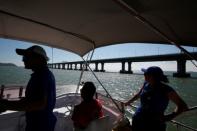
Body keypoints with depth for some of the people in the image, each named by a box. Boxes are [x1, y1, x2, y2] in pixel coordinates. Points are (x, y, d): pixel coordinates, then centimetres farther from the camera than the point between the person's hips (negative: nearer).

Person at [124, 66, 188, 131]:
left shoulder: (166, 90, -18)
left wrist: (170, 116, -26)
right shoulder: (146, 84, -4)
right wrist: (129, 102, 24)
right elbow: (139, 94, 13)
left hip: (154, 125, -4)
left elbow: (182, 105, -13)